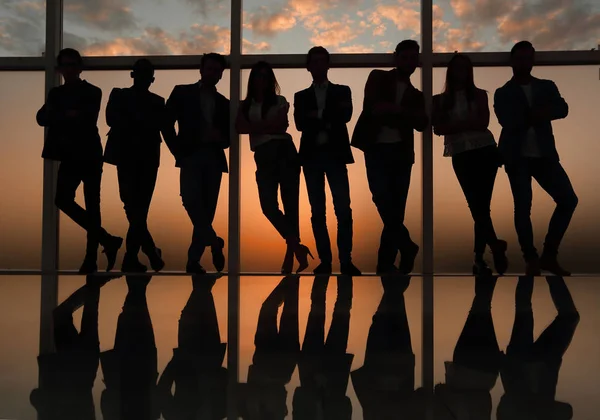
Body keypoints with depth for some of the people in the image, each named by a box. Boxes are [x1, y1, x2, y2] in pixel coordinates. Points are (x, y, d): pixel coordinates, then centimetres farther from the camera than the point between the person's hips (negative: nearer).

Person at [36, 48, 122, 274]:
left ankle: (91, 259, 4)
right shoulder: (56, 93, 13)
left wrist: (58, 118, -11)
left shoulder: (92, 92, -1)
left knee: (91, 205, -3)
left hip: (89, 156, -5)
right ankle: (107, 240, 11)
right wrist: (67, 115, -19)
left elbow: (87, 120, -16)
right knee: (63, 200, -1)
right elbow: (42, 118, -2)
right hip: (70, 157, 5)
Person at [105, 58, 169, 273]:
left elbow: (166, 130, 1)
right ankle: (151, 251, -6)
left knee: (140, 208, -1)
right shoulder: (119, 95, 10)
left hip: (148, 159, 1)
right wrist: (143, 125, -11)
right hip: (127, 157, -1)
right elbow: (112, 119, -6)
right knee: (133, 207, -11)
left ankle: (131, 259, 4)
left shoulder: (157, 102, 13)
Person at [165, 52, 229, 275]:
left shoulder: (224, 103, 17)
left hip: (214, 159, 3)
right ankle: (214, 242, -12)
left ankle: (194, 259, 8)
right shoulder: (182, 92, 9)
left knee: (207, 209, -1)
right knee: (192, 199, -25)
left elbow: (229, 138, 16)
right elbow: (166, 122, 4)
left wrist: (220, 138, -6)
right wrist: (177, 150, -6)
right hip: (191, 156, -3)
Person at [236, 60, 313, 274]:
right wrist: (268, 126, -5)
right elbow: (240, 128, 0)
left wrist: (256, 126, 0)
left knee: (290, 203, -5)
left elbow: (281, 126, -3)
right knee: (268, 206, -12)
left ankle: (291, 252, -1)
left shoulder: (280, 101, 14)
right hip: (263, 156, 2)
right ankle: (297, 246, -4)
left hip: (283, 150, -2)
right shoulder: (245, 105, 19)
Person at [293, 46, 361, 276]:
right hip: (311, 156, 2)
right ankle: (325, 260, 6)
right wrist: (329, 120, -11)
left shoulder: (342, 91, 12)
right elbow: (300, 124, -3)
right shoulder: (301, 96, 14)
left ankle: (346, 260, -4)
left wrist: (318, 116, -10)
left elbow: (345, 116, -6)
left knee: (343, 209, -9)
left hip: (335, 154, -1)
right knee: (317, 211, 1)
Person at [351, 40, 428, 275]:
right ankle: (407, 247, -2)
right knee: (382, 198, -20)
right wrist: (401, 114, -3)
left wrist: (391, 109, -12)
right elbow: (371, 108, -7)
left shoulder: (416, 94, 18)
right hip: (377, 148, -2)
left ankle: (385, 263, 7)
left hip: (402, 152, 3)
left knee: (396, 208, -1)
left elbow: (422, 124, 0)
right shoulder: (378, 78, 11)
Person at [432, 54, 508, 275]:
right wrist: (468, 124, -10)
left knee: (480, 205, -6)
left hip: (485, 150, 0)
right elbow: (439, 129, -2)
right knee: (477, 205, -3)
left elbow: (483, 123, -3)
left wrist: (456, 125, -8)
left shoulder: (479, 95, 11)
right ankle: (496, 247, 8)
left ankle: (479, 257, 1)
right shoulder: (440, 100, 11)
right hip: (461, 155, 1)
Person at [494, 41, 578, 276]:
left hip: (544, 154, 3)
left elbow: (563, 110, -1)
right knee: (523, 207, -6)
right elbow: (507, 120, -10)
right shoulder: (503, 93, 8)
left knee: (568, 199, -6)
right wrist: (537, 115, -7)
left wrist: (535, 114, -17)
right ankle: (532, 260, 7)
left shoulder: (547, 87, 16)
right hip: (517, 156, -3)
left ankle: (549, 255, 7)